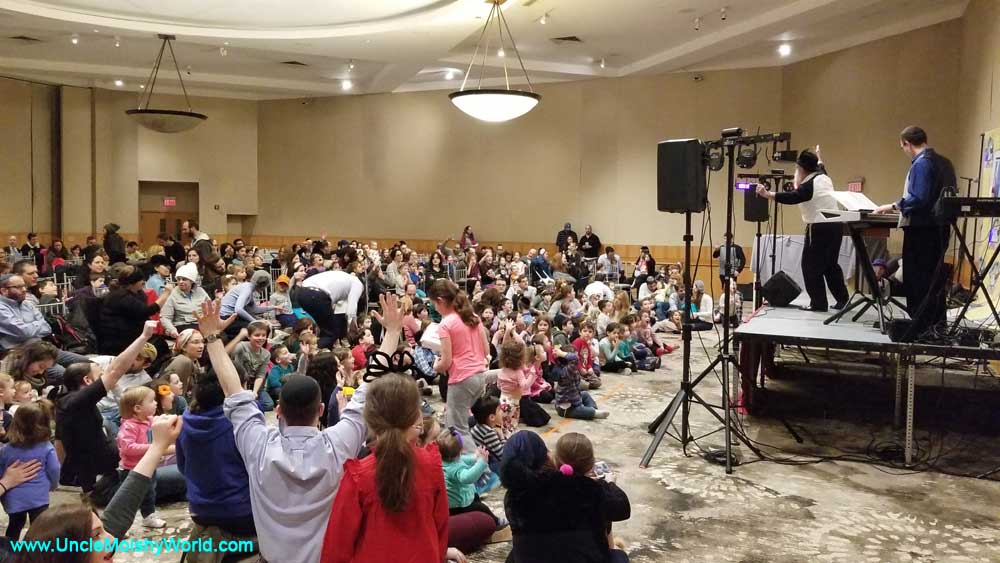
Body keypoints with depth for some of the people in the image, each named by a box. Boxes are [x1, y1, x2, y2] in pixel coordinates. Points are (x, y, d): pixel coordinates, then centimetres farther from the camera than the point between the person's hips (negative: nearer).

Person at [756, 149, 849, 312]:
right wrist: (816, 159, 46)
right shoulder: (823, 177, 10)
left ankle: (819, 303, 0)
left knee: (811, 265, -2)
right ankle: (843, 300, 21)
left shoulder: (810, 185, -16)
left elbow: (791, 197, -29)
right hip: (835, 225, 9)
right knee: (830, 264, 17)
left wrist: (767, 194, -34)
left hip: (820, 228, -9)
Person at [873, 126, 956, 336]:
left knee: (916, 279, -2)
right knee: (935, 279, 15)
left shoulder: (921, 164, -14)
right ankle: (937, 324, 22)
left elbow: (918, 199, -22)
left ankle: (919, 328, 1)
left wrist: (894, 206, -12)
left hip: (921, 229, -9)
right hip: (940, 227, 9)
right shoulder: (944, 162, 13)